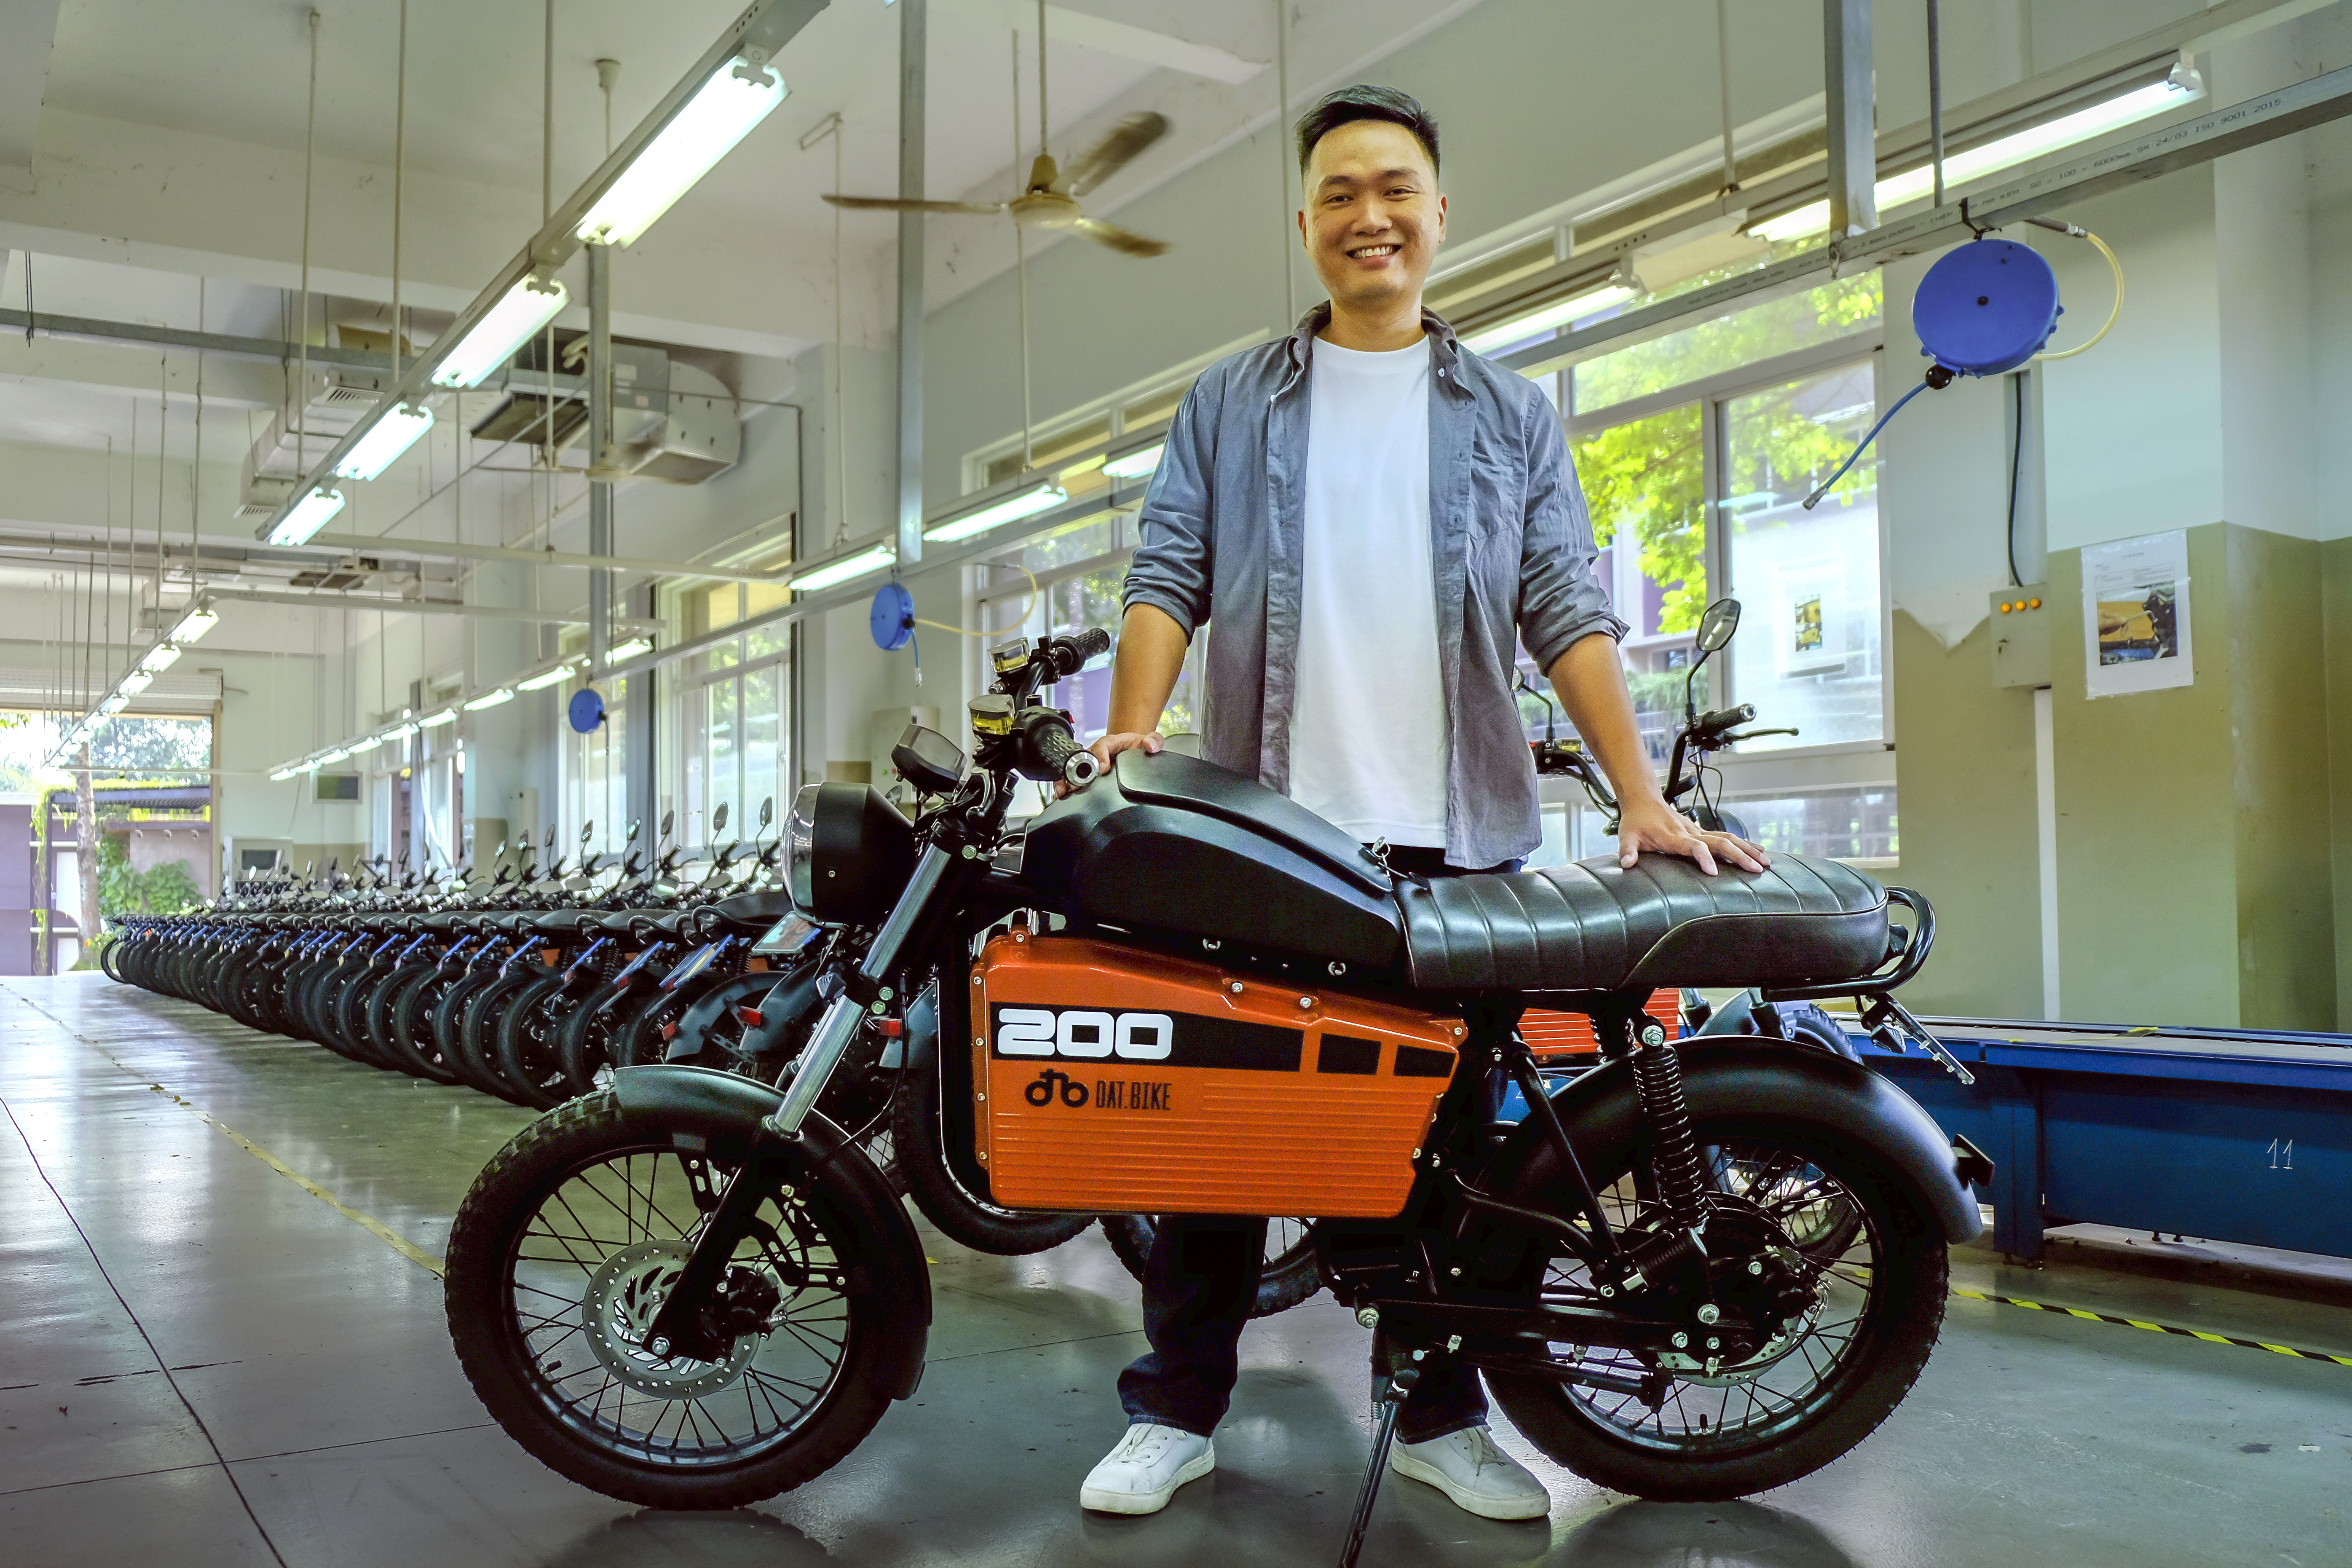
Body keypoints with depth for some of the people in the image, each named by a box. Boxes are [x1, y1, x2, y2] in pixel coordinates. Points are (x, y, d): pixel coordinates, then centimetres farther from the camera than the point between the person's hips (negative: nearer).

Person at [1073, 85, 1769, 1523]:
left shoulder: (1510, 415, 13)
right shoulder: (1232, 403, 11)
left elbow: (1568, 611, 5)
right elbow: (1169, 576, 3)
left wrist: (1644, 797, -6)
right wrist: (1133, 729, -14)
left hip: (1455, 834, 1)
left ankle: (1440, 1417, 22)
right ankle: (1176, 1414, 16)